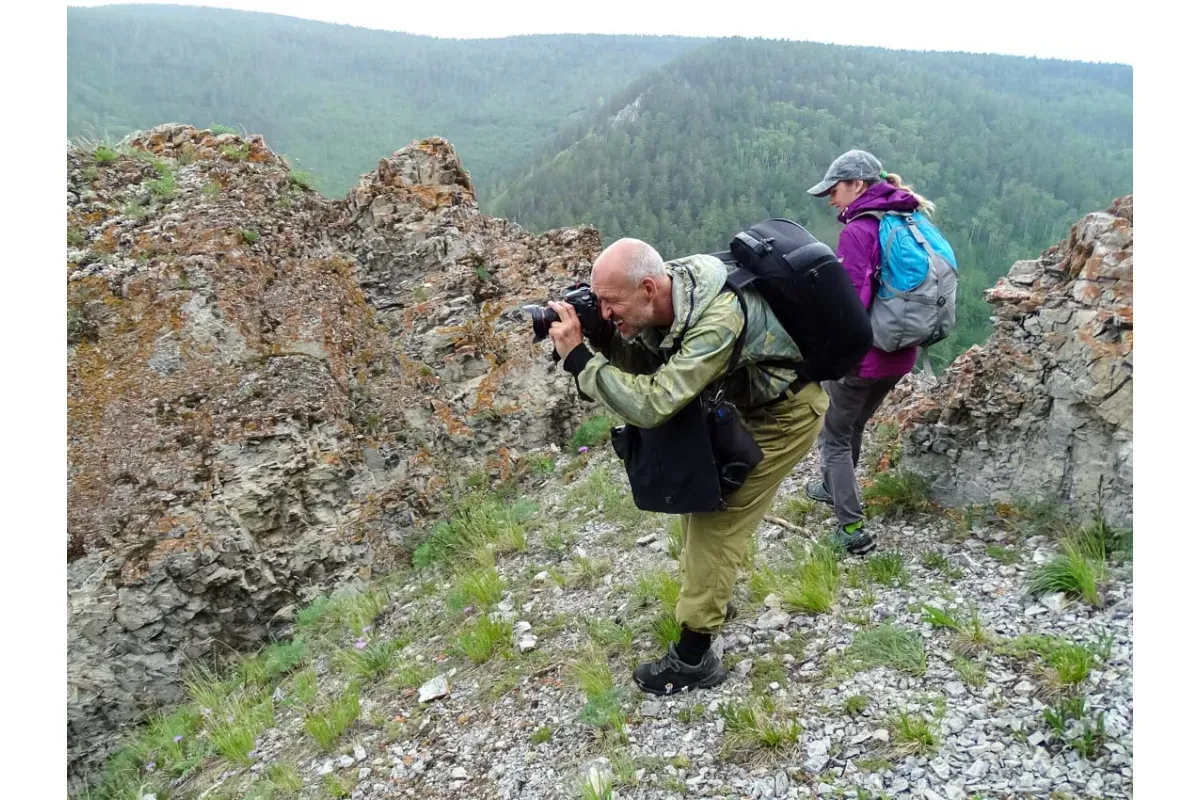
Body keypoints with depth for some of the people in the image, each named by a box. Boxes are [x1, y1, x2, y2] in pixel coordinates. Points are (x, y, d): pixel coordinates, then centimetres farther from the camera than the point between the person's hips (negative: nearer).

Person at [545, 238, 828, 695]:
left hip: (784, 414, -8)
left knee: (718, 520, -7)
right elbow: (645, 368, -3)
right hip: (743, 403, 8)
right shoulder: (660, 303, -15)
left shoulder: (717, 321, -39)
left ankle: (693, 659, 4)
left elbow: (651, 404, -43)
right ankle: (709, 592, 39)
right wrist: (603, 334, -20)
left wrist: (577, 357, -39)